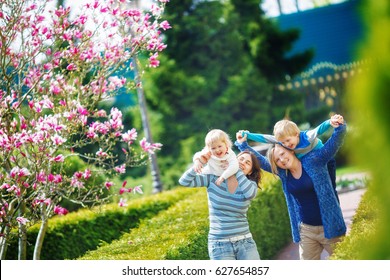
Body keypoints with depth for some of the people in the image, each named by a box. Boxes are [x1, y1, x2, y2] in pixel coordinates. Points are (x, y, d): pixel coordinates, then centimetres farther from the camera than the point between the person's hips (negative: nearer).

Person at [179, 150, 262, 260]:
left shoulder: (250, 185, 4)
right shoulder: (213, 178, 1)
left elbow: (250, 193, -21)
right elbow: (184, 181, -7)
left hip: (245, 242, 2)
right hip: (220, 245, -2)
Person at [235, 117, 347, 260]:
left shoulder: (313, 161, -7)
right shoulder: (283, 173, 5)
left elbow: (333, 144, -17)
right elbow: (260, 160, 15)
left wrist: (340, 127, -34)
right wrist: (243, 144, 13)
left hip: (329, 227, -5)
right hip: (305, 230, 5)